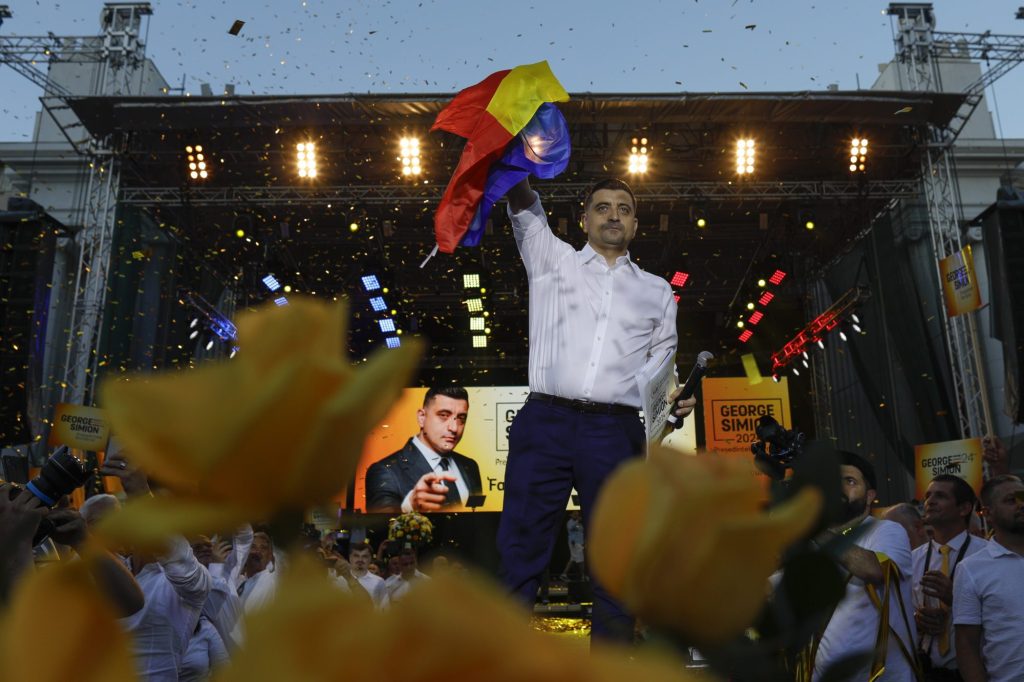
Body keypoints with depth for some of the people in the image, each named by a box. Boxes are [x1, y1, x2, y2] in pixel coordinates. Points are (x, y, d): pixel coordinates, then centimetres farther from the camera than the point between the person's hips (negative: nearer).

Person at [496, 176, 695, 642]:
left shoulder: (657, 292, 19)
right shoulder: (554, 260, 16)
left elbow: (662, 372, 18)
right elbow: (523, 208, 5)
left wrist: (674, 402, -1)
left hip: (616, 433, 2)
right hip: (544, 424, -1)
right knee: (519, 558, -2)